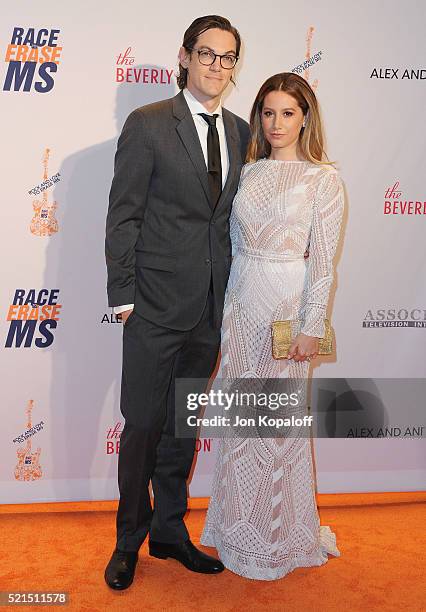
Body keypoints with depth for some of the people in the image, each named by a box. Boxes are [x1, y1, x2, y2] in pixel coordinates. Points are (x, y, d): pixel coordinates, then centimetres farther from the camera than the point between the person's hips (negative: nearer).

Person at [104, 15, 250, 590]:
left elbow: (237, 219, 13)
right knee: (143, 425, 4)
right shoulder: (147, 124, -3)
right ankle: (130, 539, 25)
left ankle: (170, 530, 32)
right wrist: (124, 294, -9)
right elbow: (122, 216, -5)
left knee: (184, 425, 15)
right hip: (157, 305, -4)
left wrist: (232, 296, 8)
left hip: (212, 307, 5)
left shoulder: (242, 133, 11)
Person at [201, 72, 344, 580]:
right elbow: (235, 240, 13)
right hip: (241, 299, 5)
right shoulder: (249, 172, 10)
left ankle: (281, 536, 25)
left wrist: (312, 328, -12)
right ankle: (240, 524, 30)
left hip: (289, 302, -5)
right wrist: (228, 302, 10)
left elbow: (323, 261, -8)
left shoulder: (323, 179, -5)